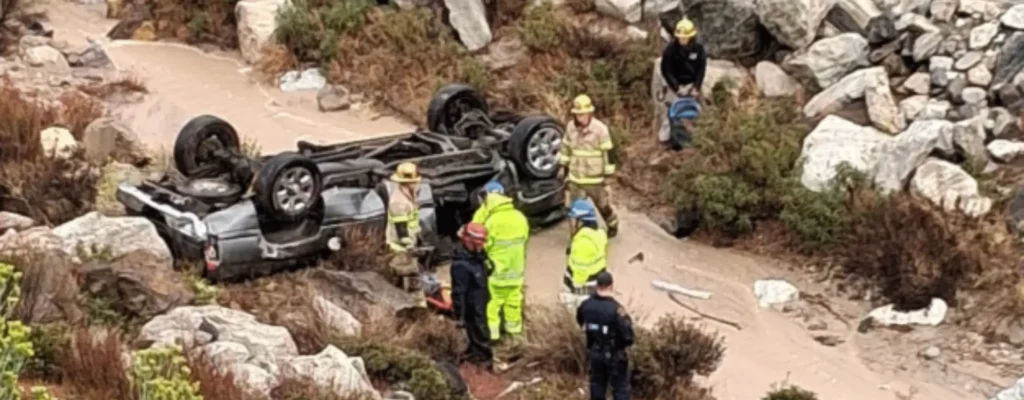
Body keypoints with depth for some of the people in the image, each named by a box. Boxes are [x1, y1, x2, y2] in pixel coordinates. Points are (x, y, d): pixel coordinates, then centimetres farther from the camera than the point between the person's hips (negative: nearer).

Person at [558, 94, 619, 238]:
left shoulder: (600, 129, -18)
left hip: (595, 179, -3)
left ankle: (613, 225, 43)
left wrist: (608, 174, -12)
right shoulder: (570, 127, -3)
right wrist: (563, 165, 17)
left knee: (603, 205, 16)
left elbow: (608, 153, -14)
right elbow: (566, 147, 13)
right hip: (575, 178, 4)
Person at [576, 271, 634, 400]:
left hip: (595, 353, 5)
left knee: (597, 386, 18)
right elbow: (628, 336, -25)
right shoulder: (616, 308, -25)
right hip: (614, 355, -5)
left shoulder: (586, 305, -6)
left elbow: (580, 321, 16)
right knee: (620, 389, 6)